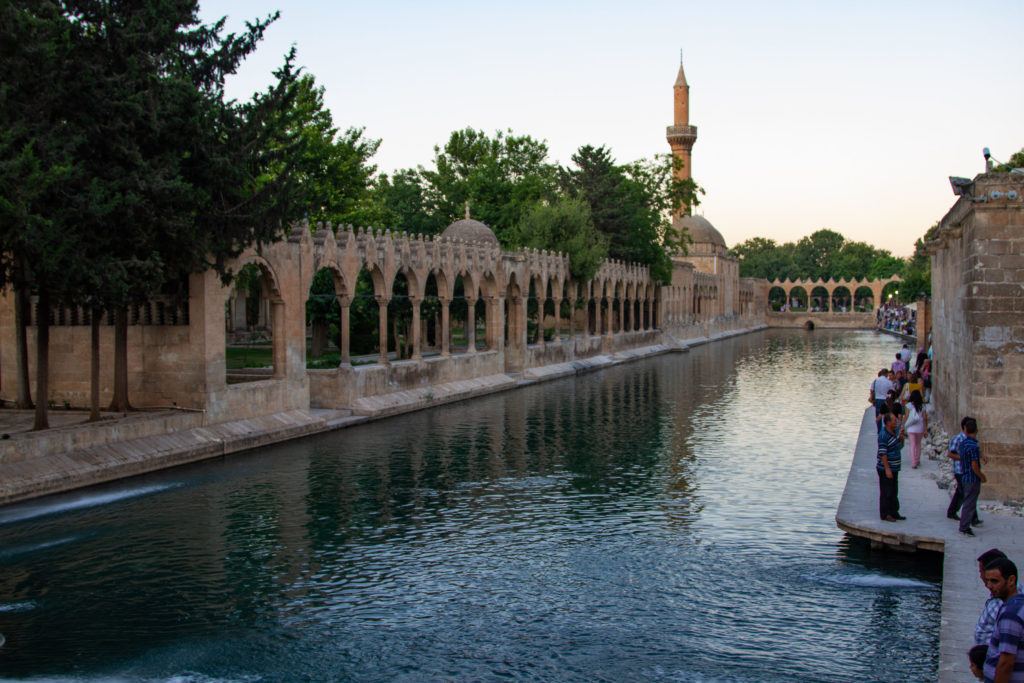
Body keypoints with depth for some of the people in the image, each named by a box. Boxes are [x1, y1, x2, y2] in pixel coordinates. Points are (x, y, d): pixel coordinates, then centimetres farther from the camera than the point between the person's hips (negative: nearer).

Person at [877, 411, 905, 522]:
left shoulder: (896, 431, 8)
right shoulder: (883, 435, -19)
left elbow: (900, 446, 20)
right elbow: (882, 453, -22)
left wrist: (901, 438, -1)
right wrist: (887, 469, -23)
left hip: (894, 468, 9)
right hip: (885, 469, -9)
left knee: (894, 492, 16)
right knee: (886, 492, -1)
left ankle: (894, 512, 25)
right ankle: (885, 514, 8)